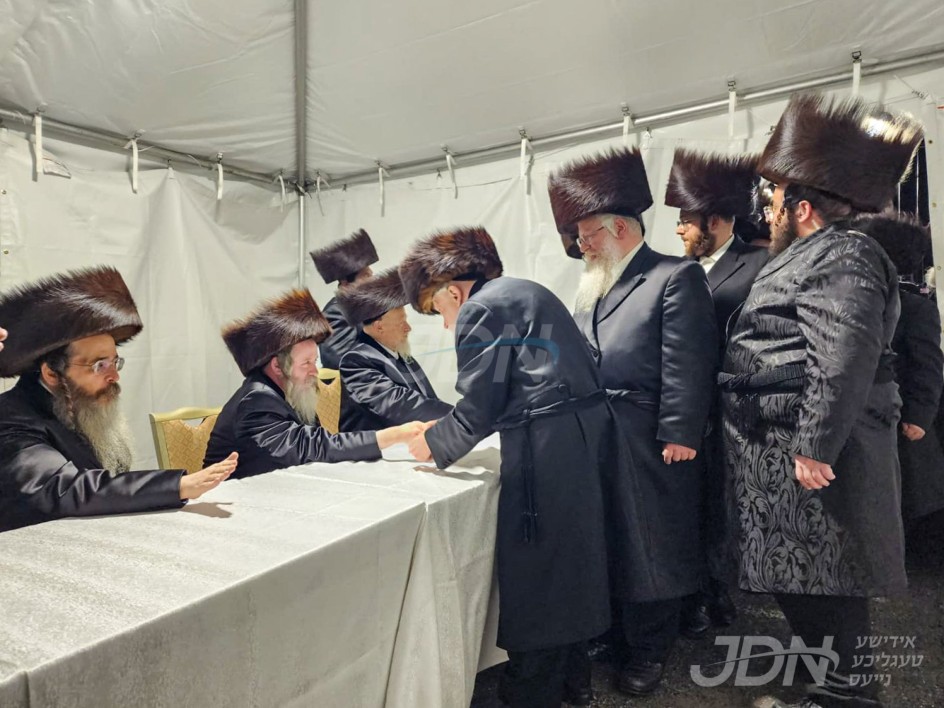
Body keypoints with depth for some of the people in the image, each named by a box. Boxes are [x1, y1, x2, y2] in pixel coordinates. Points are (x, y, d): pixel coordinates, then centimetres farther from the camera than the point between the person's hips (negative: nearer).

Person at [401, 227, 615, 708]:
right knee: (566, 559, 21)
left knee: (532, 569, 4)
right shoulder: (526, 292, 19)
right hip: (581, 434, 10)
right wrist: (445, 431, 24)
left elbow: (478, 408, -11)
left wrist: (433, 445, 6)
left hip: (546, 449, -10)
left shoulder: (480, 309, -9)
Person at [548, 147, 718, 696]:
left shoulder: (676, 277, -8)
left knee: (651, 545, 7)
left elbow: (688, 365, -15)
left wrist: (678, 437, -18)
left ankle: (650, 650, 26)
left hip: (650, 446, -7)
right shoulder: (595, 289, 17)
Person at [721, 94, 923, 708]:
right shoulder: (818, 257, 20)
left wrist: (814, 448, -25)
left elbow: (844, 362, -24)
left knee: (820, 578, -1)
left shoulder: (840, 259, -12)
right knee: (802, 573, 15)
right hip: (783, 450, 10)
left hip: (813, 454, -10)